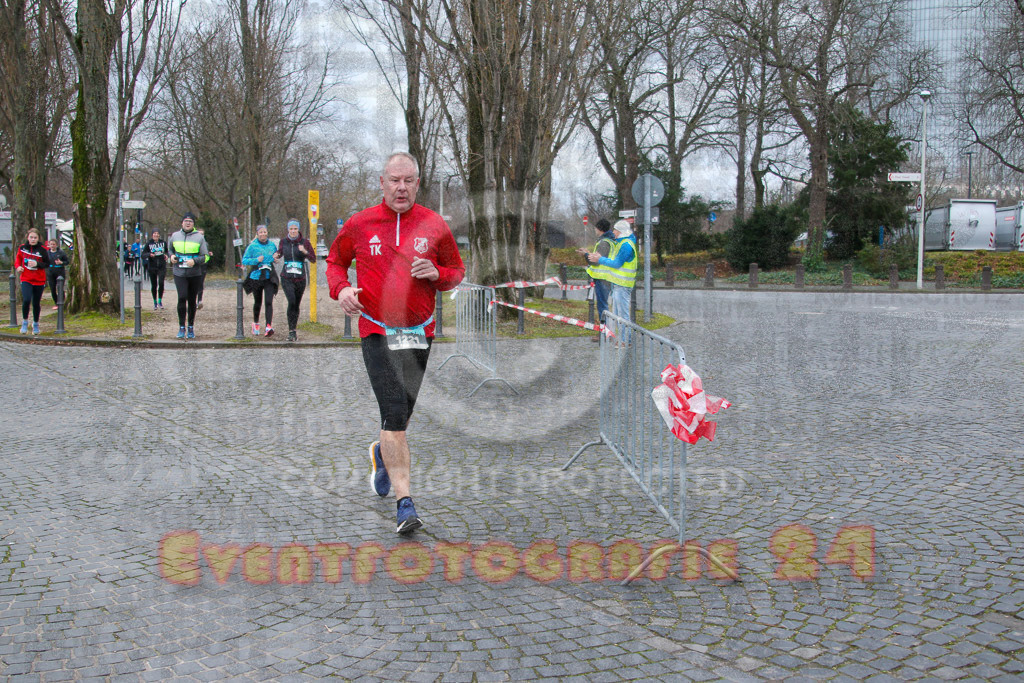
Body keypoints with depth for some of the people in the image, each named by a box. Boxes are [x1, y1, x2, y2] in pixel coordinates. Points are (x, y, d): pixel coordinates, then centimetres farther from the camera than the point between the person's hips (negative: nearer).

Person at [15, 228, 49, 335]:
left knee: (36, 303, 9)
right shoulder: (22, 248, 1)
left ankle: (36, 324, 30)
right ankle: (25, 322, 1)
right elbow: (18, 258, 17)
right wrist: (18, 266, -2)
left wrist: (37, 264, -19)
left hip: (39, 280, 0)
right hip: (26, 279, 0)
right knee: (26, 300, -20)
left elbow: (47, 263, -2)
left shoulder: (42, 250, -5)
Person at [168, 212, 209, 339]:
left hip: (194, 274, 0)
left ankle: (191, 328, 20)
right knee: (182, 297, -16)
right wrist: (172, 256, 2)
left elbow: (205, 256, 2)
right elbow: (171, 250, 25)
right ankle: (181, 327, -8)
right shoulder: (175, 236, 8)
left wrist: (194, 261, -16)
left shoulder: (199, 237, 1)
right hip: (179, 273, 0)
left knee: (192, 300, 7)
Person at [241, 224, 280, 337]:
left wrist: (276, 258, -2)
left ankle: (269, 326, -21)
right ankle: (255, 324, 35)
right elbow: (244, 260, -2)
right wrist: (256, 260, -16)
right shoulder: (252, 246, -2)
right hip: (256, 276, 0)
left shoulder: (272, 245, 6)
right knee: (257, 302, 12)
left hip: (269, 278, 1)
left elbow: (278, 256, 22)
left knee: (268, 302, -14)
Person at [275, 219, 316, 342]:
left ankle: (293, 329, 27)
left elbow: (313, 259, -2)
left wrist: (305, 251, -20)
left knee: (296, 304, 9)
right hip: (286, 278, -1)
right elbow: (280, 253, 20)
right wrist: (276, 255, -3)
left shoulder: (304, 242, -2)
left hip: (300, 278, 1)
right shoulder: (283, 241, 2)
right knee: (291, 302, -20)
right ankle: (292, 330, -15)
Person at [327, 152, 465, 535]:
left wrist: (436, 273, -10)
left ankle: (382, 454, 49)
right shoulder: (359, 224, 2)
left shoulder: (434, 226, 3)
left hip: (419, 332, 2)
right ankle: (404, 502, -14)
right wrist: (340, 288, -4)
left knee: (401, 414, 14)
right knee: (394, 412, -15)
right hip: (376, 331, -2)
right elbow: (335, 260, 17)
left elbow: (457, 271, 12)